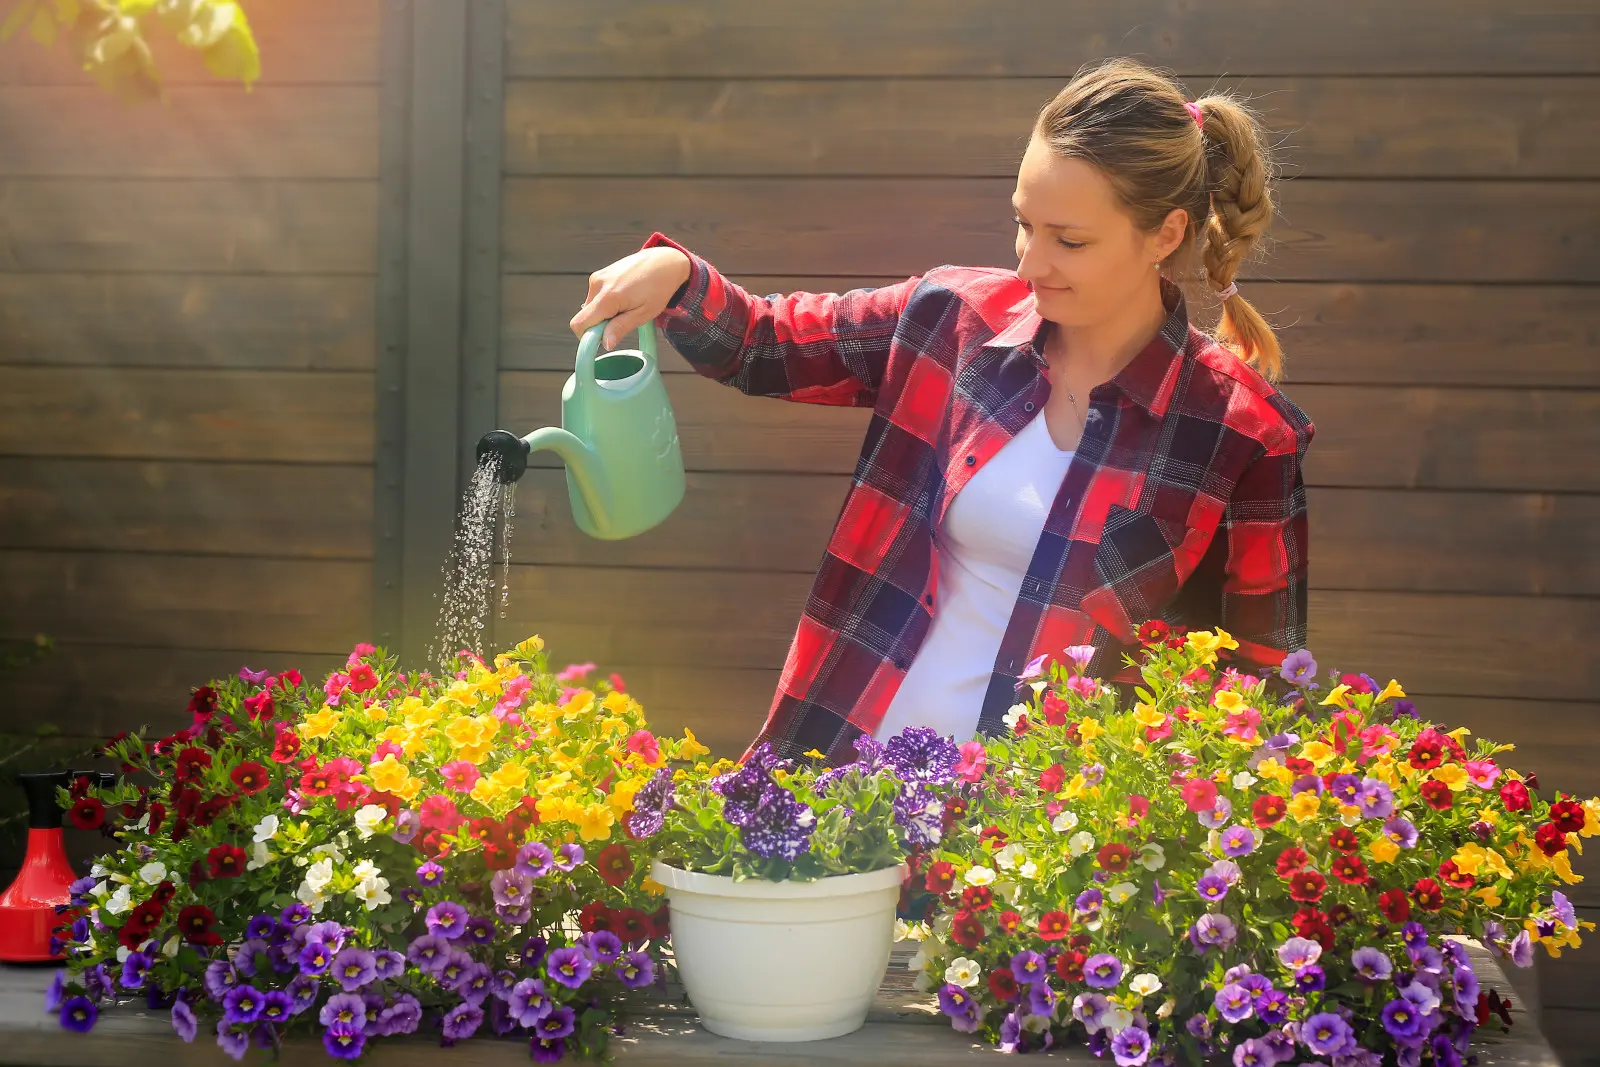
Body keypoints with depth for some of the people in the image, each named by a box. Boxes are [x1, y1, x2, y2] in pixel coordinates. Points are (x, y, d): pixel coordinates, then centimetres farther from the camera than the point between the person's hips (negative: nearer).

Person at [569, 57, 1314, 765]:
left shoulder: (1244, 432, -7)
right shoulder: (958, 320, 2)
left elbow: (1267, 678, 2)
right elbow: (758, 343, 13)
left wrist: (1121, 665, -13)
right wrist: (671, 273, -6)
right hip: (858, 761, 2)